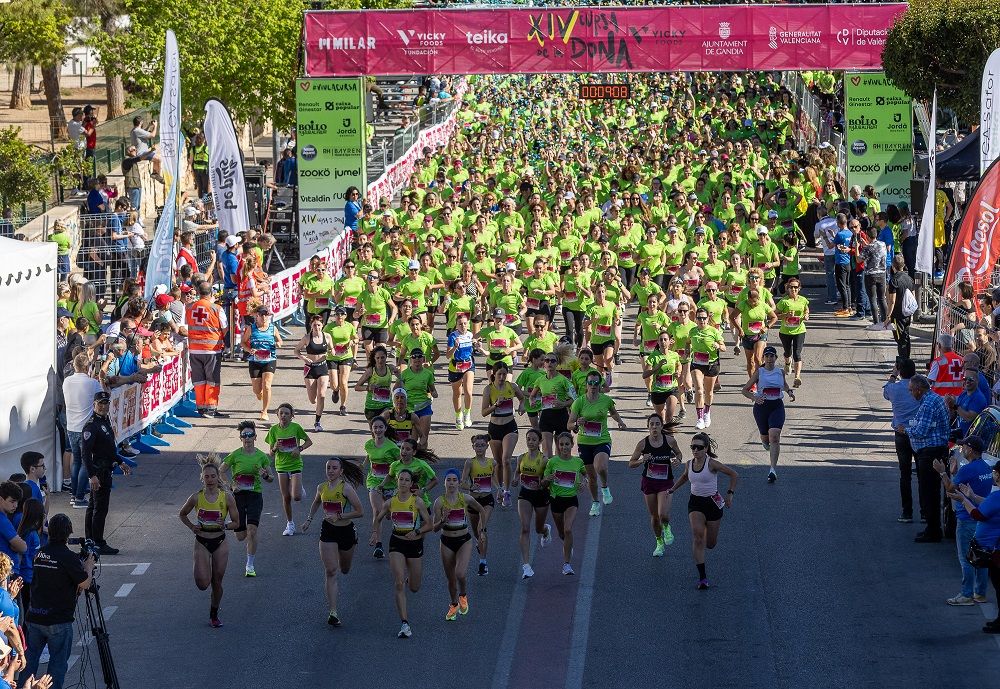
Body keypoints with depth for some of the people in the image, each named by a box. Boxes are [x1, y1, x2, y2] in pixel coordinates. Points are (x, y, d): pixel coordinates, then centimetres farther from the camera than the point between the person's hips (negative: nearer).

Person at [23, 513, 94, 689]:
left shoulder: (39, 554, 6)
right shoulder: (69, 557, -15)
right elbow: (85, 584, -12)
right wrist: (88, 567, 8)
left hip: (34, 617, 6)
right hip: (58, 621, -6)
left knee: (29, 661, 15)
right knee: (58, 662, 5)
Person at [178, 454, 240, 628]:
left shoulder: (227, 497, -7)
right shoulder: (196, 498, -7)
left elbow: (236, 523, -1)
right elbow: (182, 514, 11)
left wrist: (225, 525, -21)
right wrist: (192, 527, -5)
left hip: (220, 543, 0)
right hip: (202, 543, 0)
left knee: (217, 582, 6)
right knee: (202, 583, -13)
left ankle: (214, 614, 26)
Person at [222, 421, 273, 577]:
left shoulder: (261, 456, 0)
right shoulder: (235, 455, -4)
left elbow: (271, 479, 8)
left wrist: (265, 475, -15)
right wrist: (230, 485, -13)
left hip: (255, 495, 0)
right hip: (238, 495, 0)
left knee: (252, 531, -17)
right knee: (241, 536, 3)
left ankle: (250, 565, -6)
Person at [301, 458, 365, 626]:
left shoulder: (346, 488, -16)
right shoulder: (321, 488, -2)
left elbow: (360, 512, -16)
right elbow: (316, 503, 22)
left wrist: (339, 516, -22)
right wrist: (309, 519, 16)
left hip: (346, 530, -2)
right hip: (328, 531, 2)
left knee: (345, 570, 19)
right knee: (330, 571, -9)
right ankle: (333, 612, -12)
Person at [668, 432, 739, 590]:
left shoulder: (712, 464, -14)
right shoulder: (689, 464, 1)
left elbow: (734, 475, -7)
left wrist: (730, 494, -9)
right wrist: (672, 489, 17)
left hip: (713, 502, -2)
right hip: (695, 503, 2)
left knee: (710, 544, 8)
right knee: (697, 535, -20)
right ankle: (702, 577, -21)